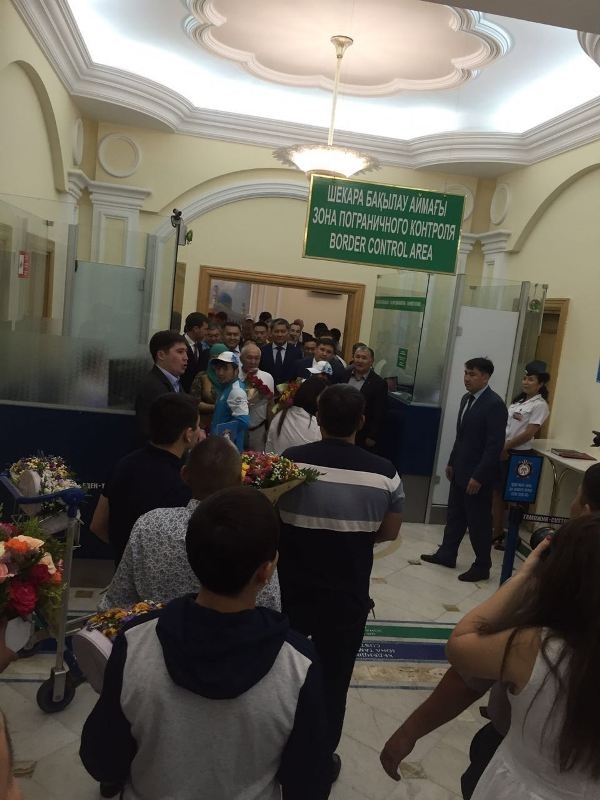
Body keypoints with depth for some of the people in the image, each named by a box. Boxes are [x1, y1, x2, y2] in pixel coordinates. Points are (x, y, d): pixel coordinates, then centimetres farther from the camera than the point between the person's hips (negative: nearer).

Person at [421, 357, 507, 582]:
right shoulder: (466, 399, 9)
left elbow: (495, 445, -21)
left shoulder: (495, 404, -19)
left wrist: (478, 476, -22)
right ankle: (446, 555, 32)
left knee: (478, 521, 4)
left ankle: (482, 567, 19)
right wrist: (451, 462, 18)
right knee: (455, 515, 18)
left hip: (478, 475, -8)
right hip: (460, 471, 8)